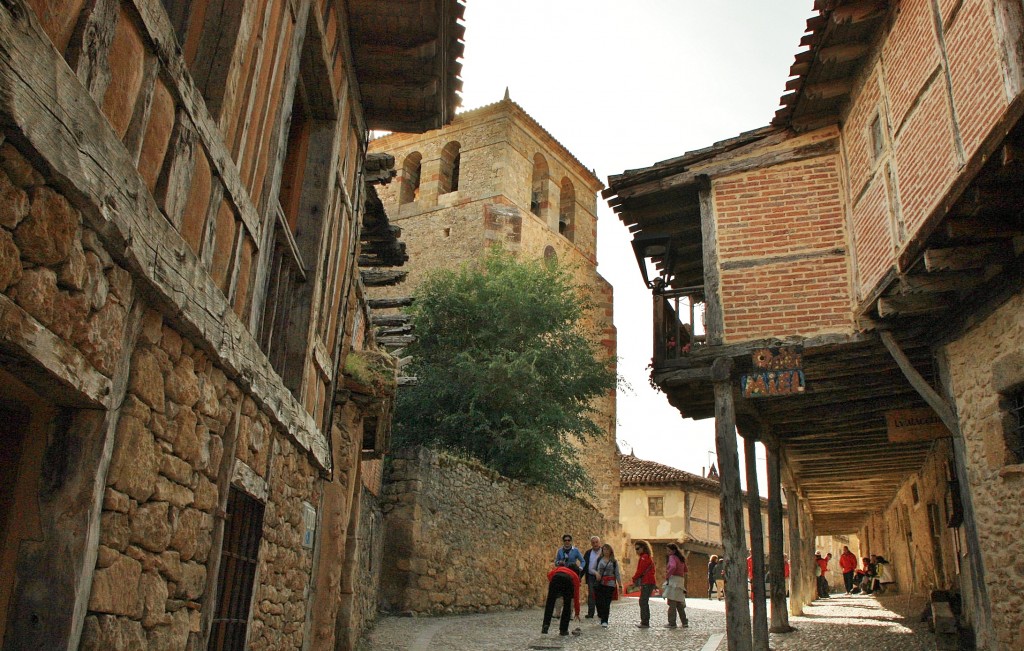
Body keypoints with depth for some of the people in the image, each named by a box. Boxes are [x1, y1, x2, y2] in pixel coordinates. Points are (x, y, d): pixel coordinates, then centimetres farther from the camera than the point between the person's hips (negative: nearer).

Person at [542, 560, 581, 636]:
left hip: (556, 578, 0)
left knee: (549, 603, 6)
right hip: (568, 581, 0)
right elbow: (576, 596, 39)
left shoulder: (559, 568, 41)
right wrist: (577, 613, 46)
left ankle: (545, 625, -9)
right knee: (567, 606, 17)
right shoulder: (575, 576, 38)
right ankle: (563, 630, 18)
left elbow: (549, 574, 18)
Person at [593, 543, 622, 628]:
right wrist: (596, 573, -14)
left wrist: (620, 585, 4)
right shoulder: (599, 560, 8)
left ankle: (604, 621, 3)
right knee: (599, 601, -4)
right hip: (599, 583, 1)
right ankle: (600, 615, 25)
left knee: (607, 603, -5)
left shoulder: (614, 561, 7)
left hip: (610, 584, -1)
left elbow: (617, 574, 8)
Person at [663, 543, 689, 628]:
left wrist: (667, 576, -17)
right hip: (681, 581, 9)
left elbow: (673, 567, -27)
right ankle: (684, 623, 16)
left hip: (673, 580, -9)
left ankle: (672, 623, -5)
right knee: (679, 604, 15)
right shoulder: (681, 558, 17)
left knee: (672, 603, -5)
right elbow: (685, 570, 24)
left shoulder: (672, 557, -9)